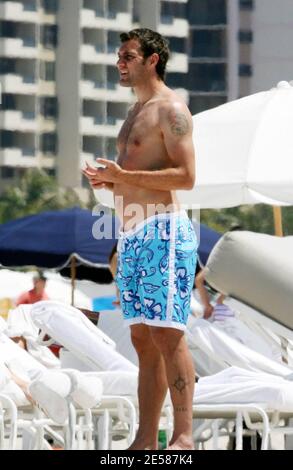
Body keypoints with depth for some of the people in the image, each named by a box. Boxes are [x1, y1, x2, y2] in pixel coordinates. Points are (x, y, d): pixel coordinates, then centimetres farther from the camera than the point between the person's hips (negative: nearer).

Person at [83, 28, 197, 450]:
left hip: (162, 231, -10)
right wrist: (108, 180, 8)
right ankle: (145, 440, 5)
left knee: (166, 333, -13)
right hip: (132, 235, 10)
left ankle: (184, 437, -15)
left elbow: (186, 176, -15)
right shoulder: (137, 113, 22)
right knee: (143, 339, 6)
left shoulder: (170, 109, -6)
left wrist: (123, 175, -18)